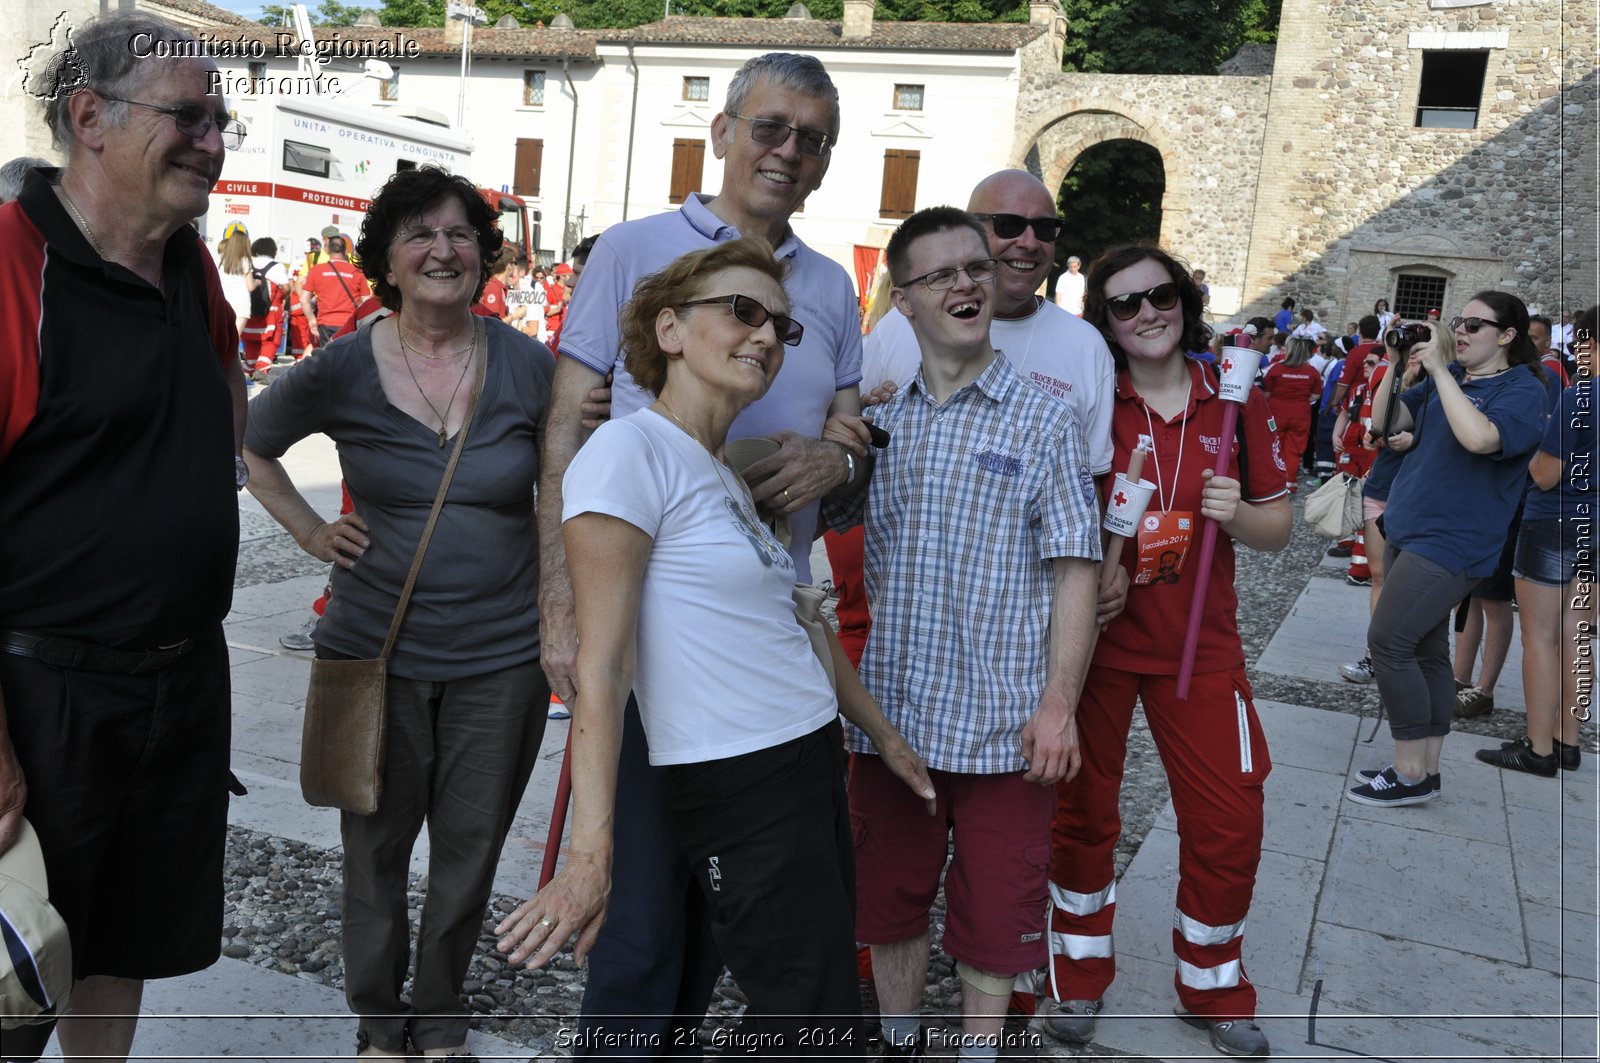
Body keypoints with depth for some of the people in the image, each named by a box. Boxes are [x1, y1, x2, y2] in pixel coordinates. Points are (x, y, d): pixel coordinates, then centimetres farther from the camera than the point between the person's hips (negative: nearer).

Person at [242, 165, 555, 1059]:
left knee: (469, 850, 12)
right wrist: (312, 532, 2)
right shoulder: (342, 370, -5)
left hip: (503, 655, 0)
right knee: (375, 845, 13)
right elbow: (252, 445, 13)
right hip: (376, 648, 0)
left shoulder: (529, 366, -5)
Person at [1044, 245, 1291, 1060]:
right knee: (1082, 813, 11)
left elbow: (1279, 527, 6)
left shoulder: (1234, 404, 1)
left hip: (1200, 647, 2)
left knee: (1228, 825, 5)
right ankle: (1079, 978, 34)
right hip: (1095, 635, -1)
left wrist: (1237, 513, -15)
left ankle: (1212, 991, 31)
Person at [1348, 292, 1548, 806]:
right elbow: (1383, 421, 6)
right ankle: (1426, 771, 19)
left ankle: (1411, 774, -1)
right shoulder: (1445, 377, 11)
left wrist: (1437, 367, -25)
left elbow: (1479, 438, -30)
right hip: (1407, 530, 7)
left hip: (1449, 542, -7)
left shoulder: (1523, 390, -10)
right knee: (1425, 651, 11)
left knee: (1387, 642, -12)